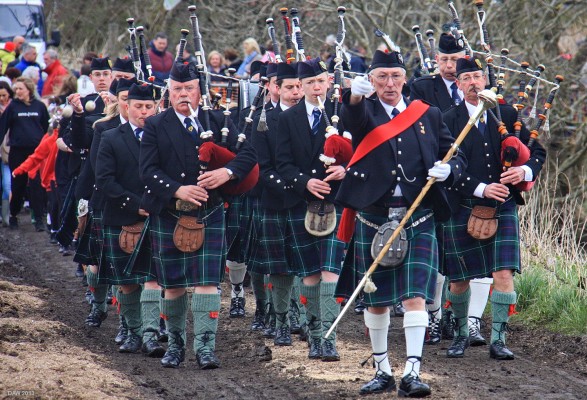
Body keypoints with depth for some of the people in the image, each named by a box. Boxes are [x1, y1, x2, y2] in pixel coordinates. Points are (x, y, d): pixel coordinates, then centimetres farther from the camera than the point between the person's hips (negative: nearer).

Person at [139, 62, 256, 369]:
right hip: (168, 217, 0)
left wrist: (227, 172, -19)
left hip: (209, 215, 0)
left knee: (207, 281, -8)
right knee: (173, 284, 8)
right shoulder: (155, 127, 2)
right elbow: (148, 170, -7)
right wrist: (177, 190, -22)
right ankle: (176, 343, 23)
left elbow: (247, 154, 1)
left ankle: (205, 346, -8)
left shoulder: (218, 122, 6)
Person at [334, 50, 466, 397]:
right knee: (376, 299, 8)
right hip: (373, 219, 0)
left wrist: (447, 170, -12)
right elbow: (352, 119, -23)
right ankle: (382, 371, 21)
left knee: (415, 295, -10)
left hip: (418, 220, 0)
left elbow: (455, 156, 13)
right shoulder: (364, 112, 2)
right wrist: (356, 96, -47)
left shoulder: (428, 115, 8)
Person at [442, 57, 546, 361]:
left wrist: (526, 171, -12)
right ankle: (461, 334, 28)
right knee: (459, 279, 7)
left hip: (503, 208, 1)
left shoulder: (507, 115, 6)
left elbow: (537, 151, 10)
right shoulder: (449, 121, 0)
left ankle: (498, 340, -6)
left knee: (504, 274, -11)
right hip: (462, 210, -1)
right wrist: (482, 188, -18)